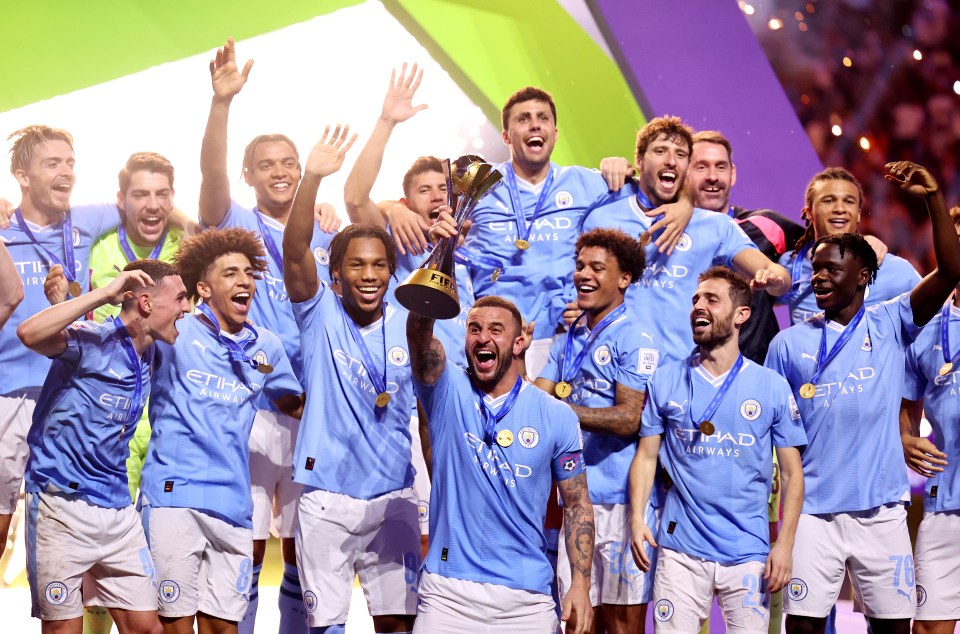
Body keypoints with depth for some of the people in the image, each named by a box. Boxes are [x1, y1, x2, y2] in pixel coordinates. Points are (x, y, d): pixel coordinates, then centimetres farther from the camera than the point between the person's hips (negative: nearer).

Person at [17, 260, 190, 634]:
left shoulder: (152, 354, 10)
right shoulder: (92, 342, -12)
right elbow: (30, 334, -32)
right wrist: (105, 294, -28)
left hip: (118, 510, 7)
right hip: (62, 503, -7)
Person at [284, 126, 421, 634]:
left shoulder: (409, 326, 3)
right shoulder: (320, 315, -4)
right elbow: (295, 252, -18)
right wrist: (312, 178, -29)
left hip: (394, 495, 2)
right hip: (326, 496, -2)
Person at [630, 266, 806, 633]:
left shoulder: (773, 388, 3)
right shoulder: (665, 381, 6)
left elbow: (792, 472, 4)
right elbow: (647, 456, 6)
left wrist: (785, 544, -5)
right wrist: (637, 517, -8)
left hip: (748, 553, 0)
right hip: (680, 549, 0)